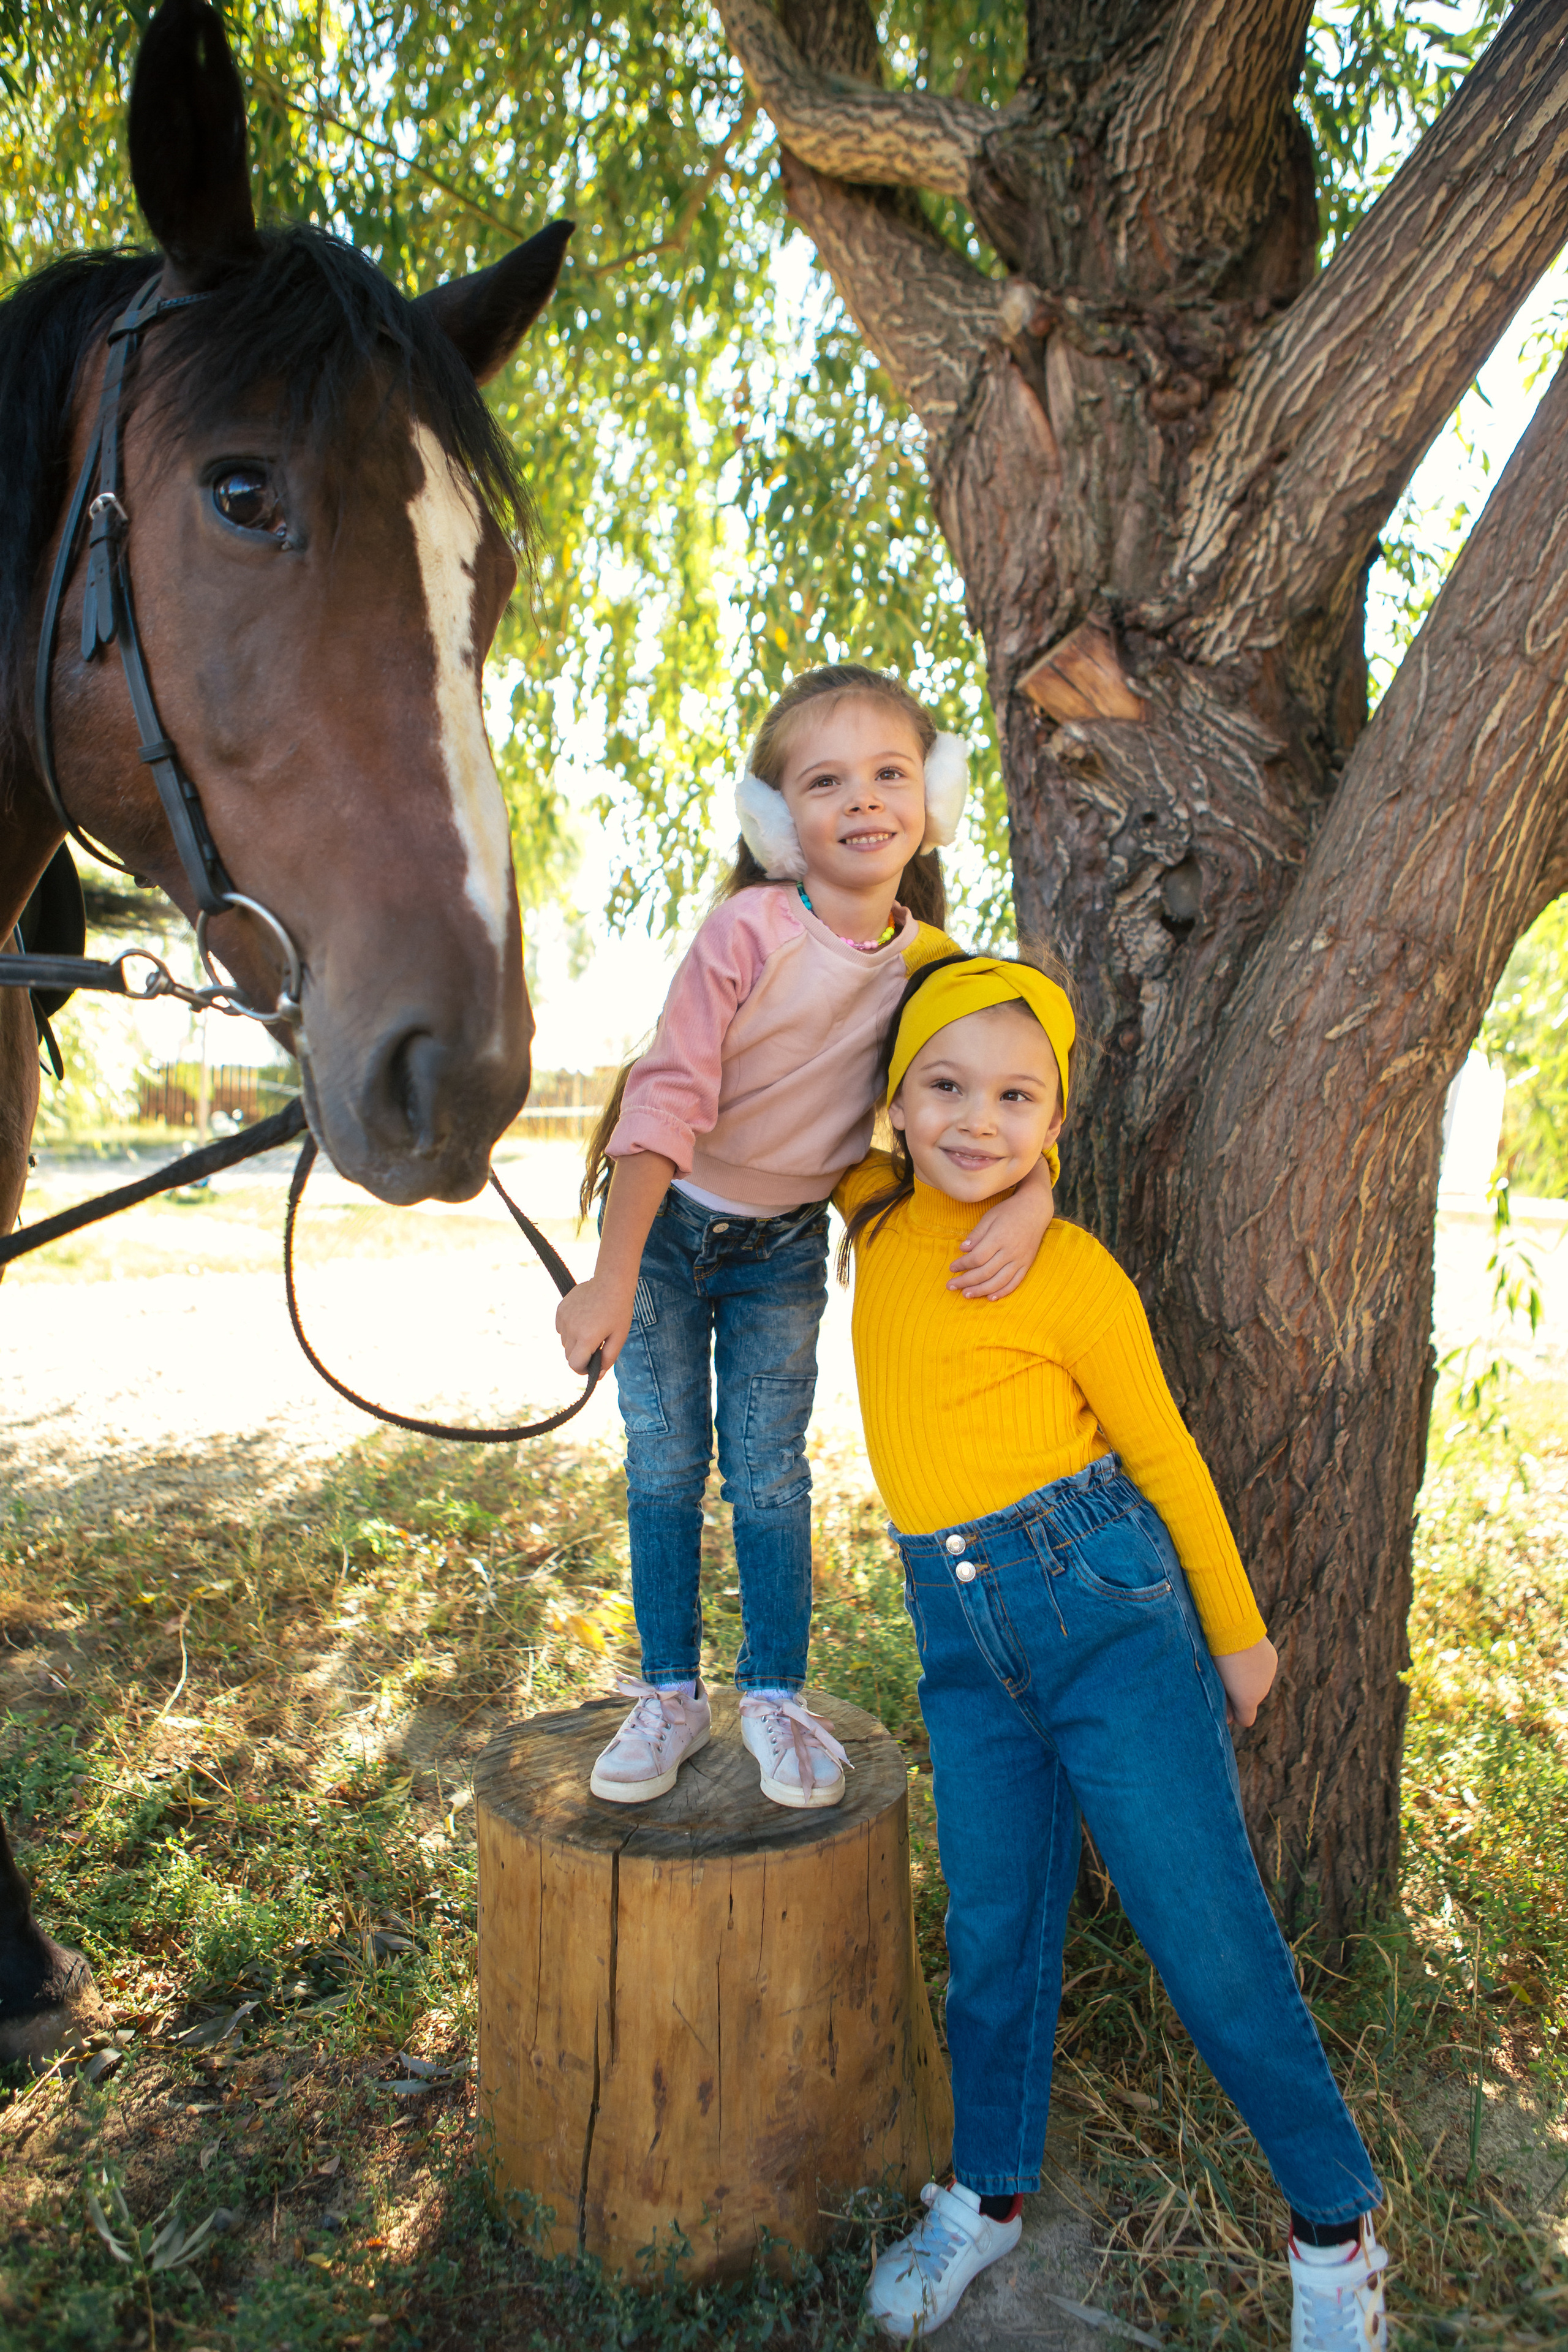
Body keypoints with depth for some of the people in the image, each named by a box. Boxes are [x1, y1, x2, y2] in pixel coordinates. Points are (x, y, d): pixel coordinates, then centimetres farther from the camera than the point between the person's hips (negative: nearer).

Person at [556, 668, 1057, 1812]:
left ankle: (776, 1697, 24)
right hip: (666, 1222, -2)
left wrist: (1030, 1200, -28)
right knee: (664, 1470, 7)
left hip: (784, 1246, 2)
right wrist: (611, 1281, -28)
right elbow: (666, 1100, -25)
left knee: (770, 1477, 7)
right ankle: (670, 1694, 24)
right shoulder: (748, 932, -24)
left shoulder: (934, 963, -10)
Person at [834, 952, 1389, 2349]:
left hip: (1102, 1604, -4)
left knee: (1205, 1930, 5)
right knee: (994, 1931, 17)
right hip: (961, 1639, 5)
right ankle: (990, 2196, 39)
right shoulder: (879, 1215, 3)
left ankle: (1336, 2228, 28)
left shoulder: (1071, 1274, -12)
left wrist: (1238, 1634, 8)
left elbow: (1165, 1458, -1)